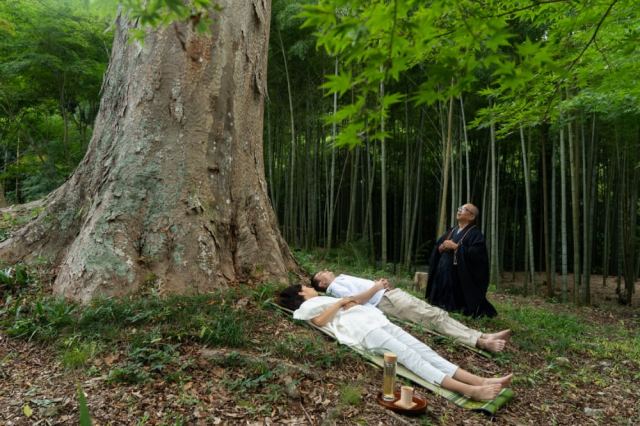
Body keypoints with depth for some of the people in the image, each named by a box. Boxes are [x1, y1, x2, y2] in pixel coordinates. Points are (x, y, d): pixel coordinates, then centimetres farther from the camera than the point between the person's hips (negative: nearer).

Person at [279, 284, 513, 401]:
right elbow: (320, 320, -6)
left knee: (421, 349, -10)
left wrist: (351, 302, 11)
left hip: (376, 320, 8)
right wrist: (340, 302, 2)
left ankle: (480, 380, -22)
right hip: (361, 329, -8)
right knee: (409, 355, -24)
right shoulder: (307, 305, 16)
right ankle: (469, 390, -36)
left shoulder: (324, 299, 38)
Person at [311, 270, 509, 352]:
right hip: (384, 300, -9)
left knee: (435, 312, -5)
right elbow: (356, 300, -16)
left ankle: (481, 337, -12)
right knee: (432, 316, -19)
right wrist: (376, 287, -11)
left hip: (390, 292, 9)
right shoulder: (334, 287, 1)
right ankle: (479, 341, -25)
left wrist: (381, 282, 9)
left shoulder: (342, 277, 29)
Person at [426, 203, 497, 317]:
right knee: (442, 305, 8)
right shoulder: (451, 232, 20)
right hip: (443, 275, 7)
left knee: (456, 307, -8)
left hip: (460, 278, -7)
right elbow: (436, 247, 19)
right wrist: (441, 248, -5)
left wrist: (456, 247, -18)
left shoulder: (475, 234, -3)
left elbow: (477, 254, -18)